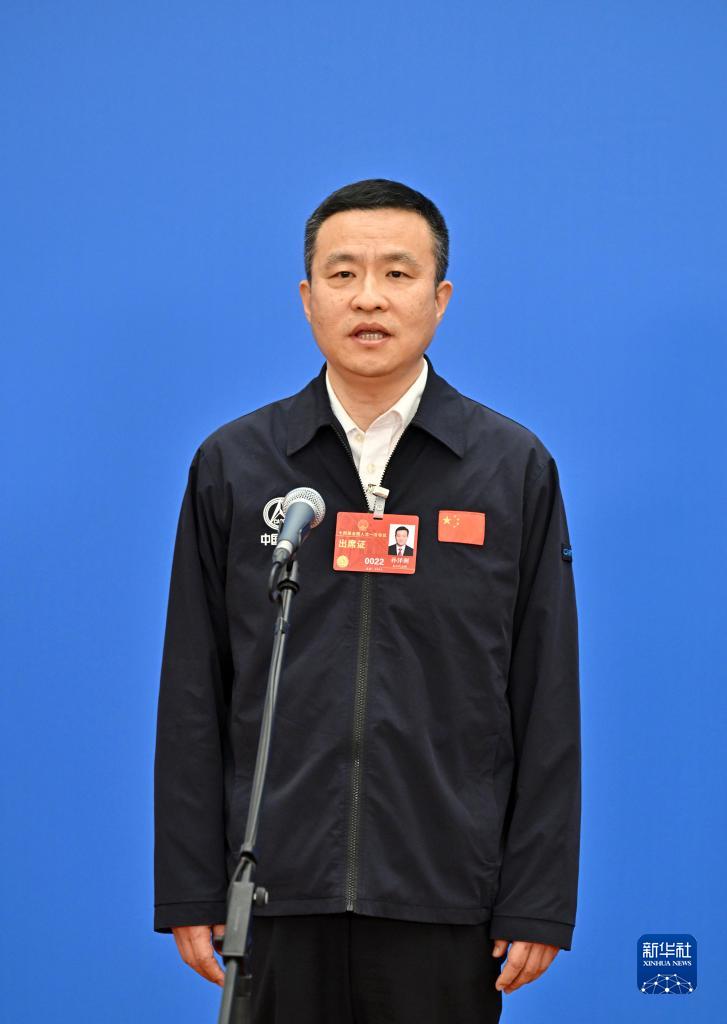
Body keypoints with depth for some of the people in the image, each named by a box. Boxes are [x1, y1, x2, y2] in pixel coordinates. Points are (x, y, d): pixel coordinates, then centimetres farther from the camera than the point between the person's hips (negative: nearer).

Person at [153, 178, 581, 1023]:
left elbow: (548, 704, 2)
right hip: (280, 894, 1)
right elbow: (192, 699, 6)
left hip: (444, 898, -1)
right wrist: (189, 890, 2)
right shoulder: (232, 464, 6)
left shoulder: (516, 467, 3)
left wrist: (540, 901, -3)